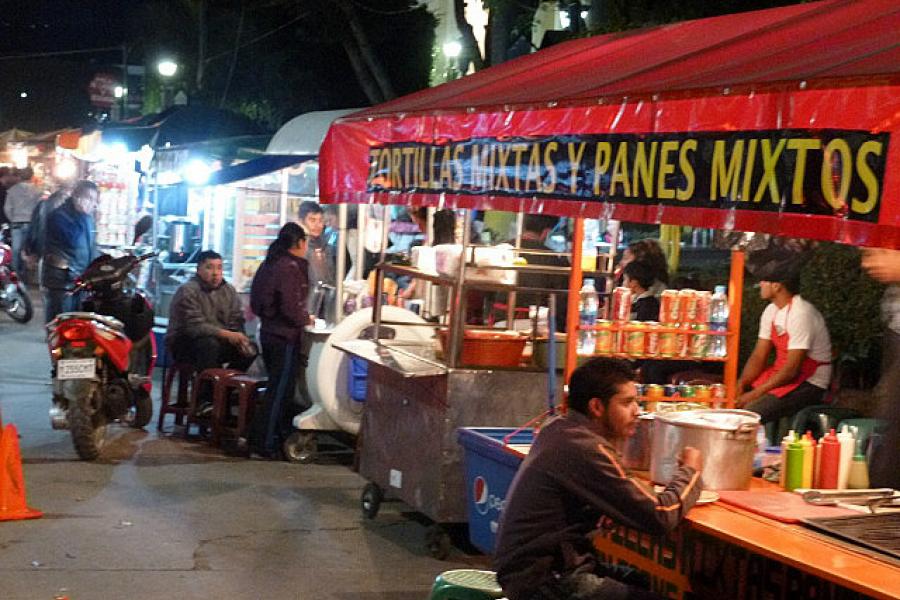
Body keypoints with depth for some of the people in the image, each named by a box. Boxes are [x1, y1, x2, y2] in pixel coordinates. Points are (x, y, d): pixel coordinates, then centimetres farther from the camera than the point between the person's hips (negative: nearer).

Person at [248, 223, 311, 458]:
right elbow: (290, 307, -23)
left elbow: (257, 302, 15)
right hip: (285, 336, -9)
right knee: (279, 392, -2)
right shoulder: (290, 267, -17)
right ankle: (264, 443, 1)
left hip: (268, 331, 9)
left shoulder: (270, 263, 10)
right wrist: (306, 319, -3)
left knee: (277, 388, 19)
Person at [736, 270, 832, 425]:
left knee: (749, 411, -27)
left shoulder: (801, 314, -21)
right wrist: (741, 384, -10)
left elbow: (792, 369, -24)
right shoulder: (772, 311, 5)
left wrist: (756, 393, -24)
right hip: (781, 375, 9)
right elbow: (758, 357, 7)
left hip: (809, 383, -9)